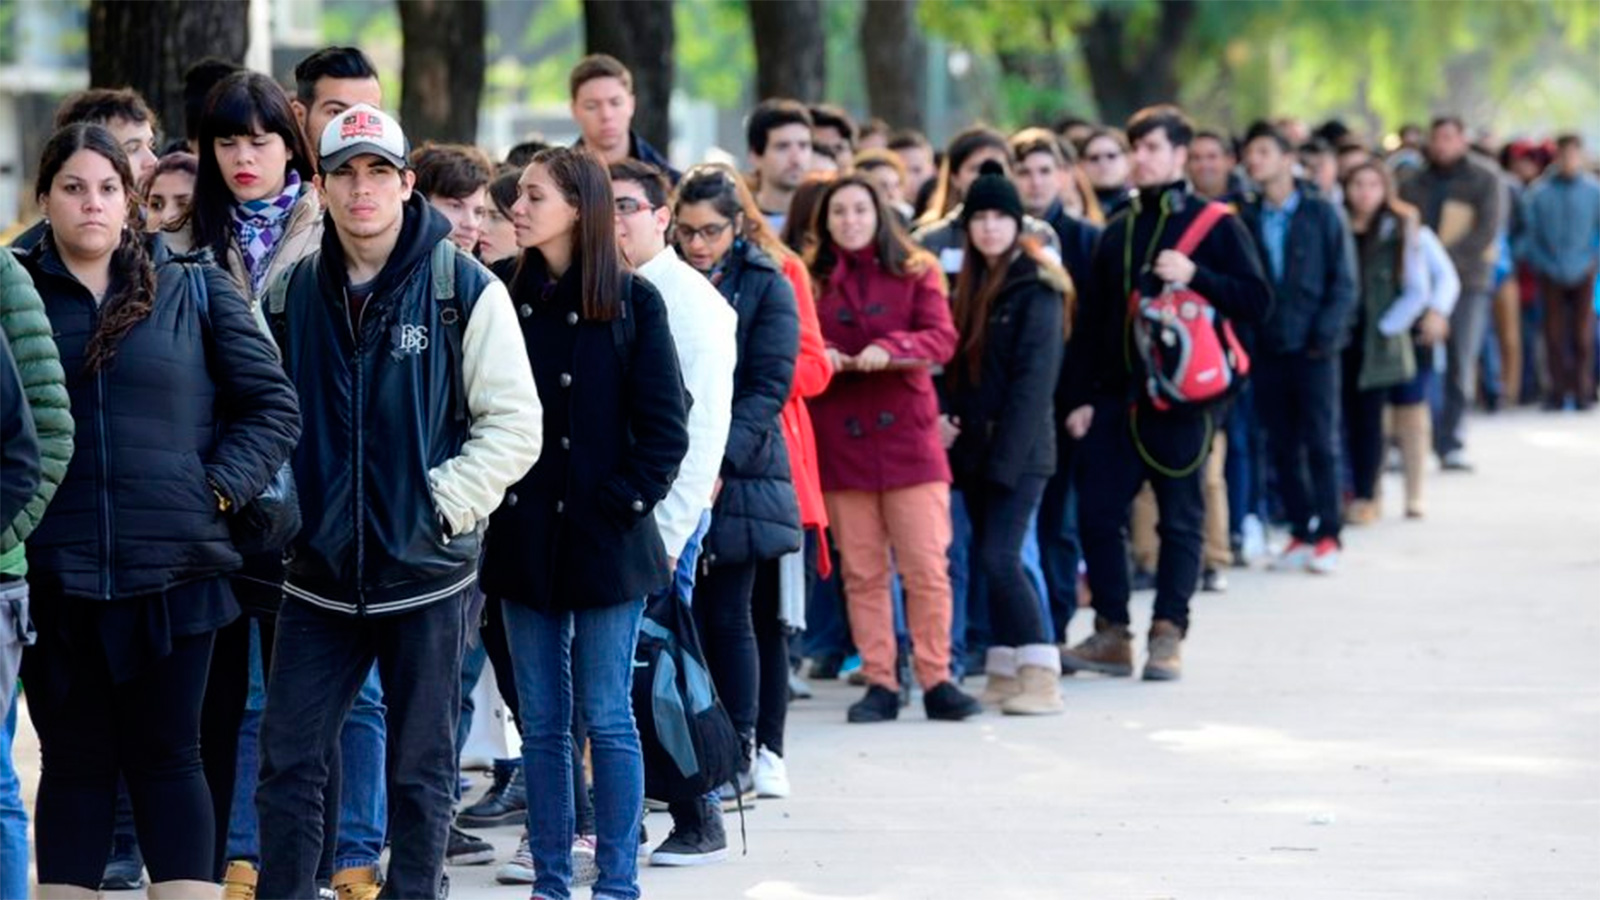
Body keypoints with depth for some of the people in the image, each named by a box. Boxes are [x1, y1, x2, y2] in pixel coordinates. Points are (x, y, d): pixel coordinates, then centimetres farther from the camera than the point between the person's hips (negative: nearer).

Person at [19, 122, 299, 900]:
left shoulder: (196, 293, 5)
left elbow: (273, 407, 6)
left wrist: (220, 487, -5)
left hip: (173, 570, 0)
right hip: (54, 573, 0)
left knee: (168, 759, 4)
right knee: (74, 763, 6)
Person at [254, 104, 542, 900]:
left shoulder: (464, 289, -5)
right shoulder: (291, 293, 6)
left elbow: (514, 424, -5)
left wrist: (444, 504, -13)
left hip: (425, 573, -3)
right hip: (319, 574, 3)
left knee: (421, 772, 6)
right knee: (289, 763, 1)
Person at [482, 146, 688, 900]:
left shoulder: (632, 303, -4)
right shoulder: (505, 298, 5)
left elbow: (665, 424, -5)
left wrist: (624, 502, -11)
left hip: (603, 536, -4)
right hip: (524, 537, 4)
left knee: (606, 716, -1)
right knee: (542, 720, 8)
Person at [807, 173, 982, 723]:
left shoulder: (915, 273, 8)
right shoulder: (812, 281, 10)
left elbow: (942, 338, -4)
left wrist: (890, 349, -21)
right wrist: (817, 357, -16)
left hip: (908, 435, -1)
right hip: (840, 441, 1)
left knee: (927, 567, -5)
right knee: (861, 572, 2)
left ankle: (936, 681, 1)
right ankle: (880, 684, 7)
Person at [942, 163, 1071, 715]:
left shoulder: (1036, 289, -8)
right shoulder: (971, 286, 15)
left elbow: (1035, 379, -14)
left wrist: (1005, 455, -18)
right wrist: (947, 419, 0)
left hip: (1019, 450, -8)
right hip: (976, 445, 8)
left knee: (999, 556, -15)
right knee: (990, 558, 9)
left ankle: (1041, 679, -15)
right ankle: (1005, 677, 14)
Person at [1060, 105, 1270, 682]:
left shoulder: (1214, 224, 0)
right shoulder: (1118, 231, 15)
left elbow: (1257, 300, -5)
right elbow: (1091, 319, 15)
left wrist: (1194, 276, -17)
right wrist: (1080, 396, 9)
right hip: (1115, 396, 5)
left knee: (1179, 520, 0)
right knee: (1096, 513, 0)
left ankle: (1167, 636, 6)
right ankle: (1111, 635, 9)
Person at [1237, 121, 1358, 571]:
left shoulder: (1321, 213, -1)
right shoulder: (1245, 217, 5)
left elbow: (1343, 282, -2)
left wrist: (1326, 334, -11)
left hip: (1312, 347, -3)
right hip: (1267, 346, 3)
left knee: (1321, 444, 0)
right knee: (1282, 445, 6)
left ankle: (1327, 535, 6)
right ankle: (1301, 533, 14)